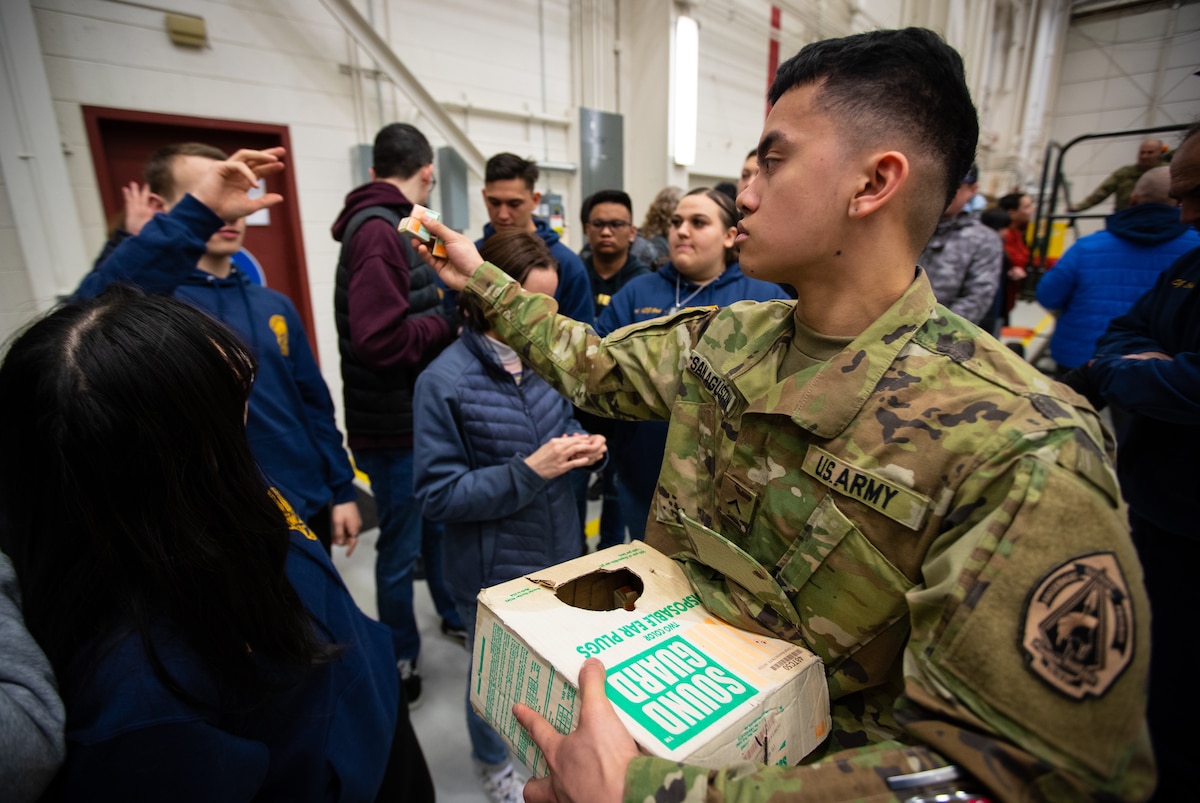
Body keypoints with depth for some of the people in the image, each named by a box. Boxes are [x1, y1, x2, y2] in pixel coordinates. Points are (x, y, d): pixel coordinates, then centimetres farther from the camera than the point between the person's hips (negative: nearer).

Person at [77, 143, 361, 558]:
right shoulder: (154, 297, -10)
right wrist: (199, 212, -45)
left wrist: (341, 490, 5)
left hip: (308, 511, 5)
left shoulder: (274, 305, 5)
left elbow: (314, 402, 7)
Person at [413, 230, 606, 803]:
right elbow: (438, 494, -19)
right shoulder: (445, 381, -21)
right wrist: (528, 472, -28)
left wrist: (584, 447, -13)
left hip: (559, 548, 5)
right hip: (494, 568, -4)